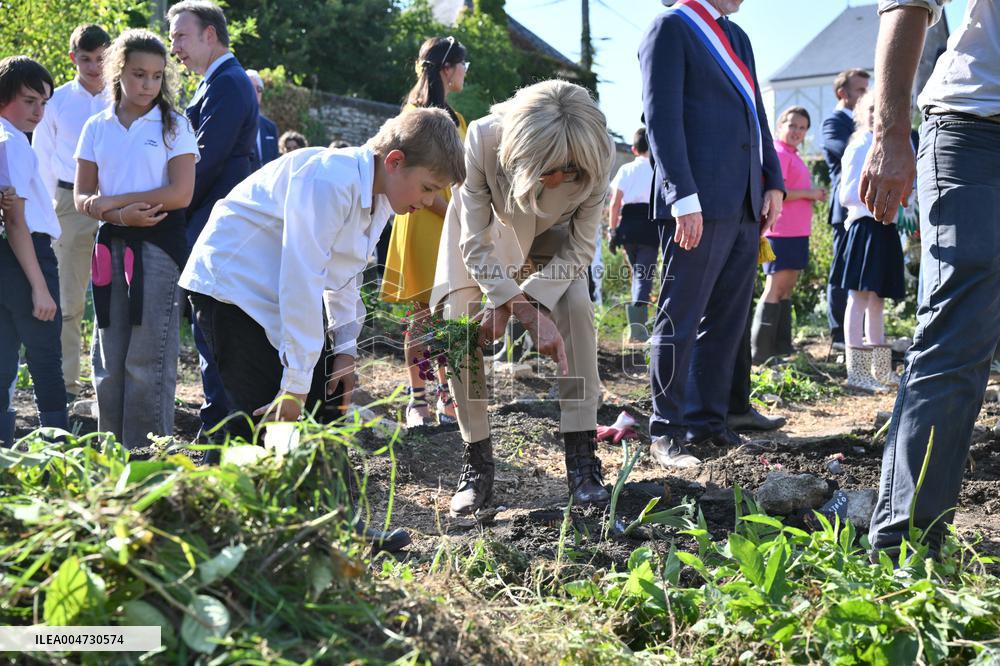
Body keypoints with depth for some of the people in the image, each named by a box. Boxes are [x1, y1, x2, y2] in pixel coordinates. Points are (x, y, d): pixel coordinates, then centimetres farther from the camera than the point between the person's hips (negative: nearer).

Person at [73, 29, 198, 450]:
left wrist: (111, 201, -10)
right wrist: (122, 215, -14)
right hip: (111, 245, 4)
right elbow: (83, 198, 7)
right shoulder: (97, 128, 10)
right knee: (109, 360, 7)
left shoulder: (174, 126, 0)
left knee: (147, 362, -6)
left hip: (159, 245, -4)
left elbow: (180, 194, -10)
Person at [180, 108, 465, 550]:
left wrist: (345, 347, 4)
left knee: (324, 403, 8)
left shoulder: (379, 196, 2)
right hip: (230, 287, -9)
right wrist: (295, 384, -28)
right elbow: (302, 283, -31)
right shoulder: (329, 181, -29)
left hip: (282, 295, 9)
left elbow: (343, 275, 14)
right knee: (261, 415, -15)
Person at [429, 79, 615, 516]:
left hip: (550, 237, 1)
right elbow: (476, 246, -30)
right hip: (483, 230, 0)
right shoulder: (484, 140, -39)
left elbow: (580, 249, -22)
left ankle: (582, 459, -18)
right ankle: (477, 463, -3)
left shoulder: (597, 158, -35)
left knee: (576, 309, -23)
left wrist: (515, 302, -34)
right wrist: (529, 314, -37)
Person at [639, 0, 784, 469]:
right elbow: (662, 117, -11)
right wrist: (683, 198, -19)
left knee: (727, 320, 9)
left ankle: (708, 422, 16)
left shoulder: (737, 38, 22)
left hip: (745, 205, 8)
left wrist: (772, 182, 10)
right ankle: (667, 434, 4)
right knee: (680, 321, -3)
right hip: (701, 203, -8)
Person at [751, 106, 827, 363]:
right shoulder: (778, 153, -10)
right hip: (782, 232, -10)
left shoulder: (792, 156, 21)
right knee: (775, 288, -9)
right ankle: (761, 351, -7)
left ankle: (782, 348, 15)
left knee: (787, 288, 11)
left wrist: (814, 195, 9)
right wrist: (809, 193, -16)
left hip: (797, 232, 10)